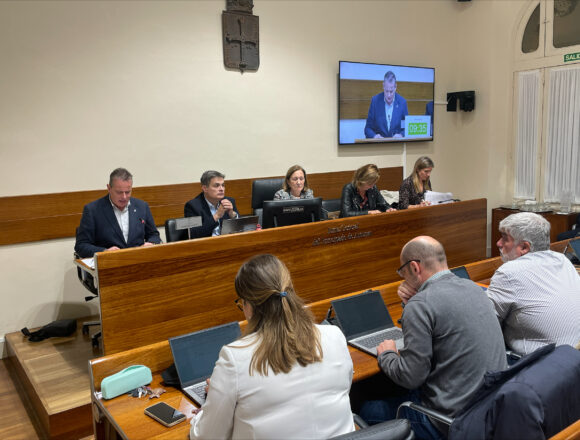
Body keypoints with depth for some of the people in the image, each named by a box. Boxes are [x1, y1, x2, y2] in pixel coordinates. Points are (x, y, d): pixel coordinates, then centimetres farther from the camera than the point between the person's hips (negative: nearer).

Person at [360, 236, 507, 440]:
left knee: (367, 411, 9)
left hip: (453, 418, -8)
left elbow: (410, 377, -20)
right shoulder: (472, 287, 4)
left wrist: (386, 354, -1)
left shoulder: (420, 305, -22)